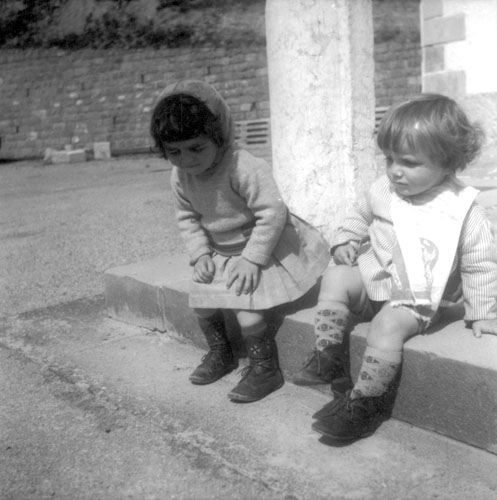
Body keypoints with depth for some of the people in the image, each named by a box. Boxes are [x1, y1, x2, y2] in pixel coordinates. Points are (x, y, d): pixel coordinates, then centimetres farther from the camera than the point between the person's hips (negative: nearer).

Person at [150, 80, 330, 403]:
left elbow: (272, 212, -28)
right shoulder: (181, 176, -6)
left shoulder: (245, 168, -29)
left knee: (245, 299, -23)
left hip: (267, 246, -7)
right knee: (201, 295, -2)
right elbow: (187, 217, 8)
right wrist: (200, 253, -5)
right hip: (223, 251, 8)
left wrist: (253, 258, -27)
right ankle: (221, 353, 25)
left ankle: (265, 368, -2)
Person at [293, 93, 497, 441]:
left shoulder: (465, 212, -13)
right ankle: (329, 356, -11)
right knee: (336, 277, -18)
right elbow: (361, 215, 18)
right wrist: (347, 240, 1)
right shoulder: (383, 190, -2)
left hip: (417, 298, -5)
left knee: (388, 324, -28)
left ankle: (366, 402, -13)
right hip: (374, 277, 5)